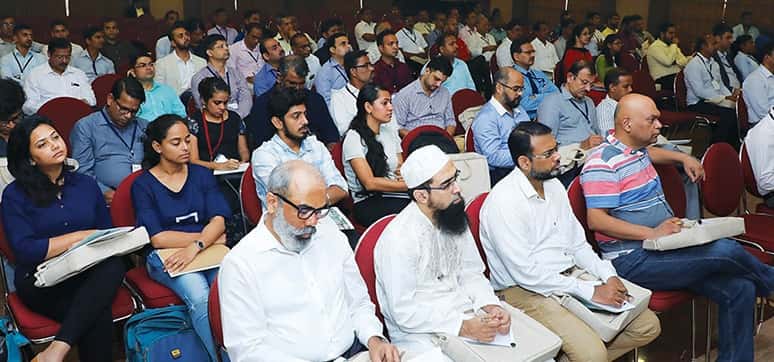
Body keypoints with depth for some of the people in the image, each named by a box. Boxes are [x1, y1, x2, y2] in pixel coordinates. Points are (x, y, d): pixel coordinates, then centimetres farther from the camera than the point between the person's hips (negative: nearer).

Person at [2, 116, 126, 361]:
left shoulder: (86, 185, 15)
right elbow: (24, 251, -10)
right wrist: (81, 236, -9)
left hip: (89, 275, 4)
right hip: (41, 283, -4)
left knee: (114, 266, -35)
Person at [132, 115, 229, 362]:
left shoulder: (201, 174, 15)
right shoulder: (143, 184, 6)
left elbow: (218, 221, 2)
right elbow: (158, 238, -3)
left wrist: (196, 246, -17)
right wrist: (206, 237, -1)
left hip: (208, 249, 3)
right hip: (165, 257, -2)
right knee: (199, 296, -34)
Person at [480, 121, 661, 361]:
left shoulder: (554, 186, 9)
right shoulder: (503, 202, -19)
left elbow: (578, 244, 15)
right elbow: (525, 273, -21)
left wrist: (609, 276, -3)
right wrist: (591, 291, -19)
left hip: (570, 277, 9)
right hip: (525, 291, -9)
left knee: (648, 326, 2)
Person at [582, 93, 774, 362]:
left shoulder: (636, 150, 15)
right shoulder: (603, 163, -14)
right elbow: (596, 220, -21)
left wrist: (684, 158, 29)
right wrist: (651, 233, -24)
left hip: (664, 249, 10)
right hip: (634, 261, -9)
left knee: (739, 289, -6)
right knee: (725, 250, -21)